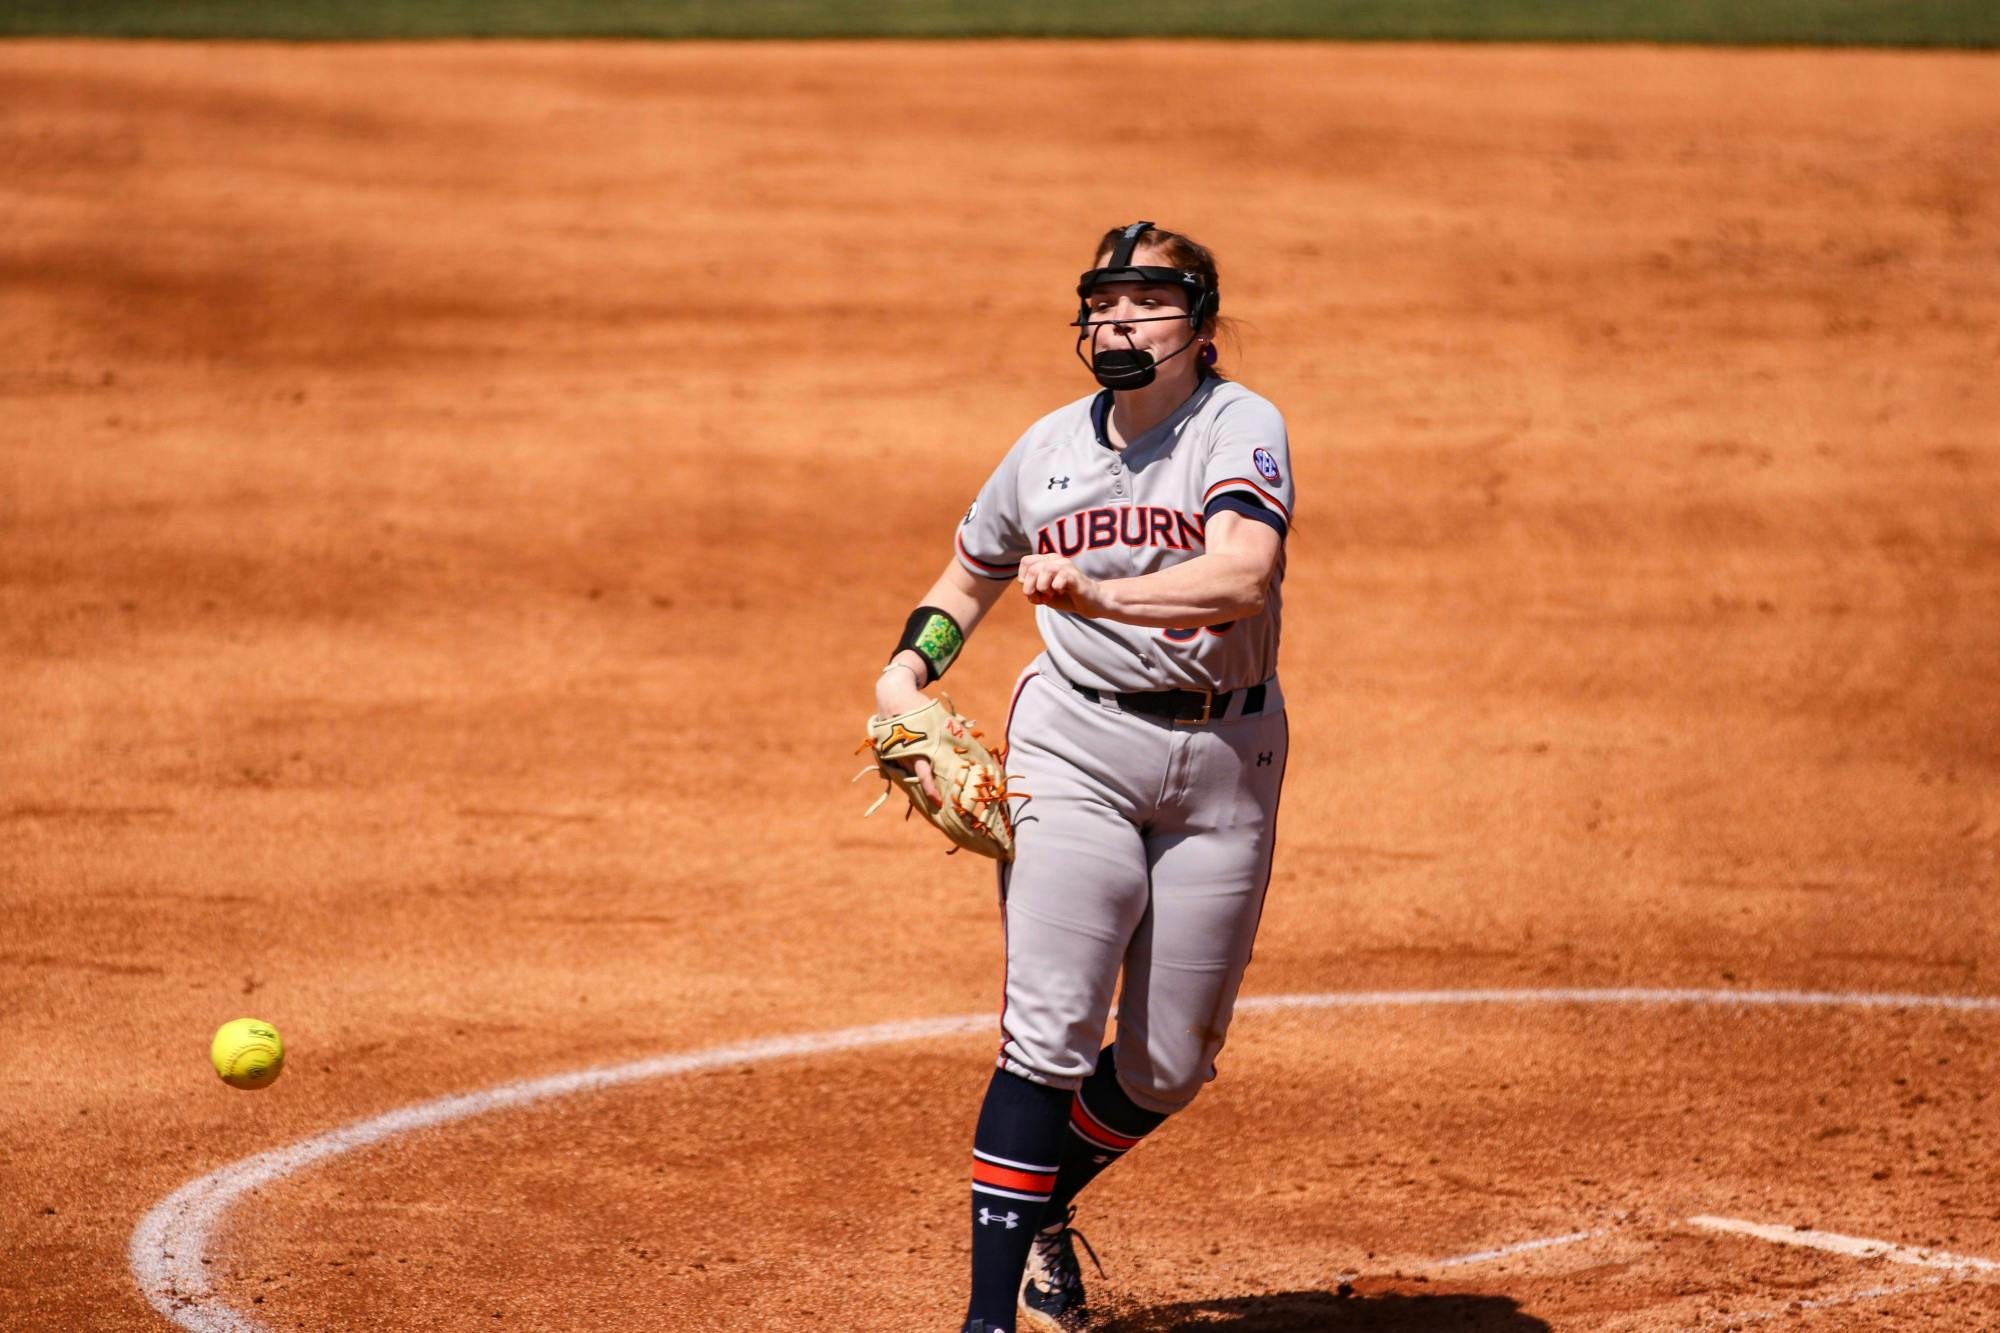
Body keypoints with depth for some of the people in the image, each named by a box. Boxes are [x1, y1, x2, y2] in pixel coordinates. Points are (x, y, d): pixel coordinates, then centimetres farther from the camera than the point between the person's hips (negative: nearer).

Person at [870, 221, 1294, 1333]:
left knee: (1170, 1065, 6)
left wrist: (1103, 594, -40)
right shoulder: (1050, 448, 6)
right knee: (1052, 1030, -13)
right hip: (1077, 746, 1)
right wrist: (909, 670, 7)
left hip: (1224, 754, -1)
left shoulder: (1241, 427, -7)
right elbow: (973, 576, 25)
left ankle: (1040, 1212, 34)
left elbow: (1242, 575, -26)